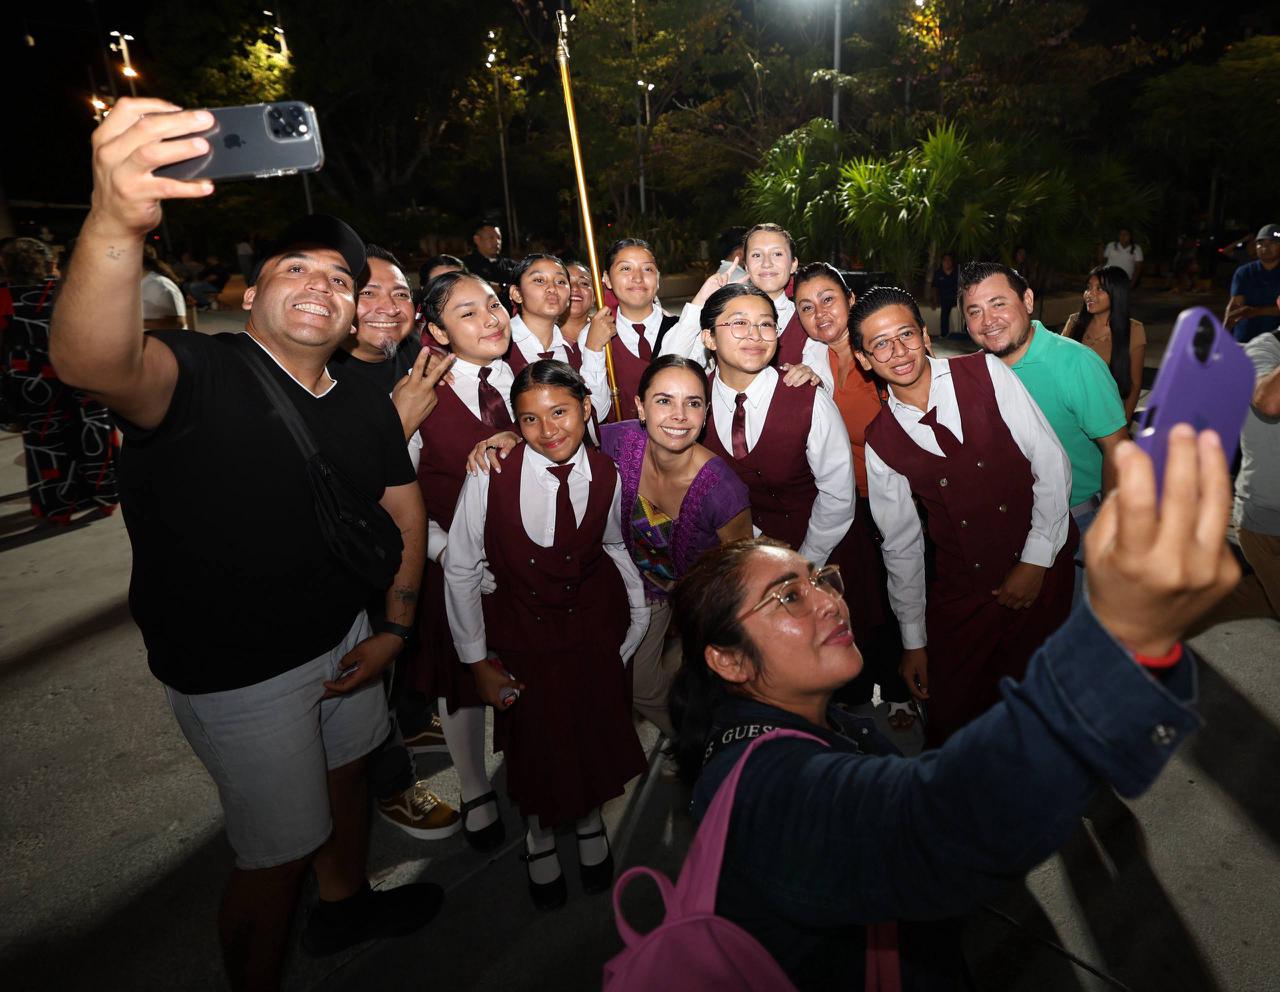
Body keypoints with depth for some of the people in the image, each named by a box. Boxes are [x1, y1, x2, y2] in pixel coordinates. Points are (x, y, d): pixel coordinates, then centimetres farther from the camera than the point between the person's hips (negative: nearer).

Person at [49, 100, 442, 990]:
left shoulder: (366, 407, -1)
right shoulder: (200, 373, -20)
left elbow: (405, 508, 7)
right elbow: (94, 363, -43)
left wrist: (395, 626, -1)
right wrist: (116, 223, -61)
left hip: (341, 638, 7)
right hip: (238, 673, -6)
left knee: (345, 771, 27)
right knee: (276, 853, 10)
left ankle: (345, 902, 57)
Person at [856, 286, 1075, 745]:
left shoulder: (986, 373, -8)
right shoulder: (879, 441, -5)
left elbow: (1052, 463, -7)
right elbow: (901, 543, 1)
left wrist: (1036, 561, -11)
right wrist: (913, 640, 5)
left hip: (1042, 569, 0)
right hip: (960, 593, 1)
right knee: (951, 719, 7)